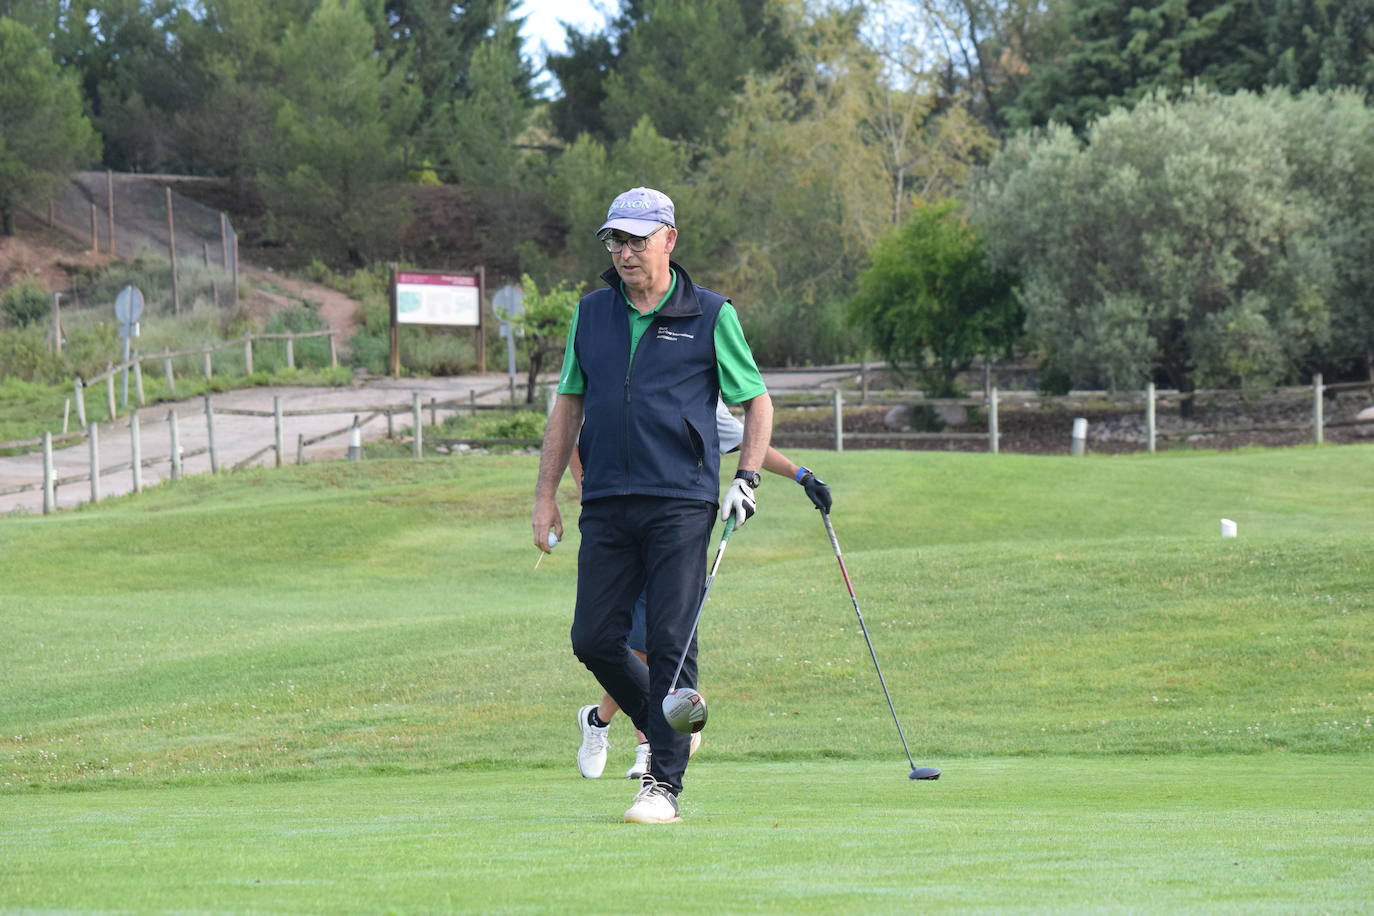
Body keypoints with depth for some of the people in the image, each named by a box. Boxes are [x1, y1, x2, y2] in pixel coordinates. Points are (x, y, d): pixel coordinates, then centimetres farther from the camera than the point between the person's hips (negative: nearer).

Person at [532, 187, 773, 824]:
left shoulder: (710, 316, 1)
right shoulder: (591, 314, 12)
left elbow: (757, 401, 8)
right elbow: (568, 404, 18)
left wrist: (747, 477, -4)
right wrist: (546, 494, 13)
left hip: (681, 503, -4)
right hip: (606, 503, 4)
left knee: (670, 643, -8)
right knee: (594, 639, 0)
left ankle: (664, 784, -4)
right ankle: (665, 727, 25)